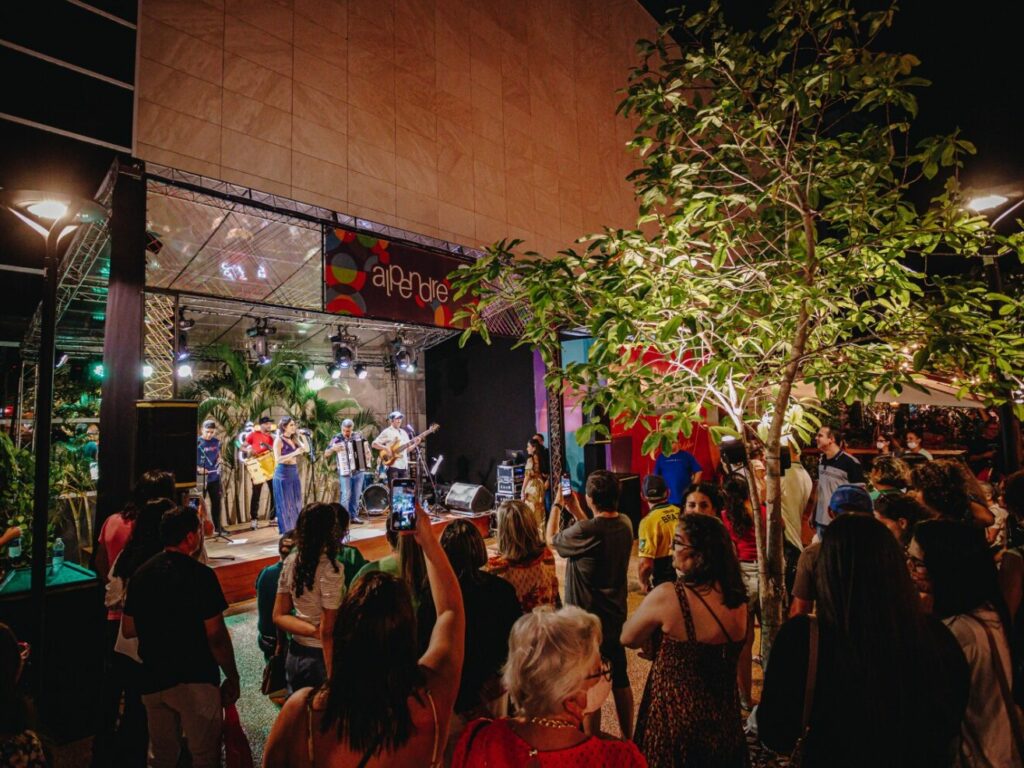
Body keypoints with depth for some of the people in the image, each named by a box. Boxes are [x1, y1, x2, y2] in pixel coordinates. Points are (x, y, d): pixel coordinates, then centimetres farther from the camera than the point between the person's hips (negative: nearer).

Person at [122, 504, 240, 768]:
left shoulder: (141, 573, 0)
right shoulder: (200, 574, -19)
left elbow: (128, 630, 9)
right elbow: (216, 636, -18)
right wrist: (232, 678, -6)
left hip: (153, 680, 7)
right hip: (195, 680, -6)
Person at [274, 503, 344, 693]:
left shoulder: (290, 562, -3)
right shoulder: (330, 569, -24)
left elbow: (279, 617, 0)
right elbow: (327, 631, -22)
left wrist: (313, 631, -10)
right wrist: (332, 678, -16)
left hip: (294, 654, 6)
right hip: (320, 656, -6)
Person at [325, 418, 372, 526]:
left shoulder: (358, 436, 2)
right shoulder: (336, 439, -5)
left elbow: (365, 447, 15)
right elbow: (326, 454, -4)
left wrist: (369, 455, -5)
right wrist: (333, 449, -23)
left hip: (359, 471, 3)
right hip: (345, 472, -3)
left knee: (356, 495, 9)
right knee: (346, 495, -8)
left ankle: (354, 516, 20)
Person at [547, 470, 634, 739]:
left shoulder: (585, 531, -29)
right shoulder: (625, 523, -8)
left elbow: (551, 540, -9)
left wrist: (556, 506, 3)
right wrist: (574, 508, 13)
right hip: (615, 618, 7)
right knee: (620, 680, 22)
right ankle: (627, 739, 38)